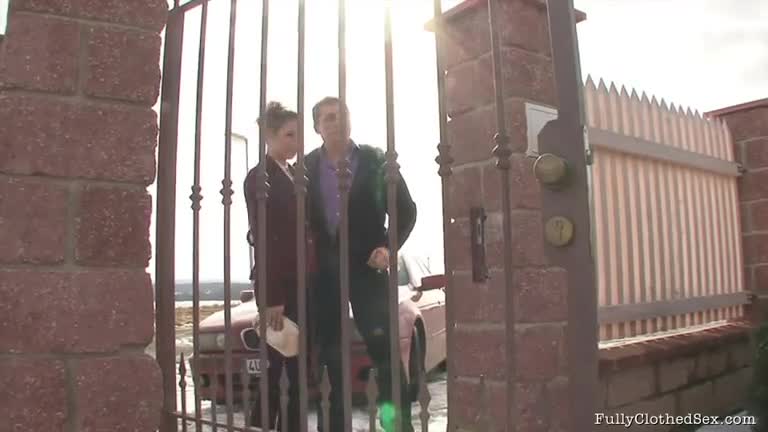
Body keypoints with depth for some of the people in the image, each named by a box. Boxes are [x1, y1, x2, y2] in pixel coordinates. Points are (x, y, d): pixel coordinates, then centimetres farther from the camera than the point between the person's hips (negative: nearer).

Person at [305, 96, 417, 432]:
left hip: (366, 266, -2)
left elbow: (406, 210, 3)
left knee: (382, 342, -14)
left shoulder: (376, 161, 2)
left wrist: (389, 247, -10)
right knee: (331, 354, 8)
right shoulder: (306, 167, 7)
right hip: (323, 271, 2)